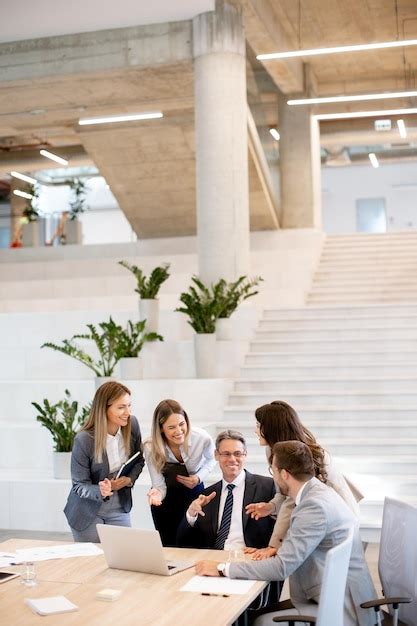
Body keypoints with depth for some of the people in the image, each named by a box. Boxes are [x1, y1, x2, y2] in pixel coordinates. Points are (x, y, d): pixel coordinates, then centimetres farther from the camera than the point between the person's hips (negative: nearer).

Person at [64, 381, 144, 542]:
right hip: (87, 511, -3)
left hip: (119, 508, 4)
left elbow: (138, 460, 6)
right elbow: (79, 485, -16)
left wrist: (129, 479, -14)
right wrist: (100, 492, -36)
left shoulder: (132, 425, -12)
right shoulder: (83, 440, -25)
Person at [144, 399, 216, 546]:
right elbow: (159, 486, -20)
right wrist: (157, 493, -42)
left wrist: (199, 477, -16)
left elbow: (210, 459, 1)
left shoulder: (202, 438, -24)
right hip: (166, 497, 0)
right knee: (168, 546, 7)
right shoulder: (151, 448, -24)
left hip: (194, 492, 0)